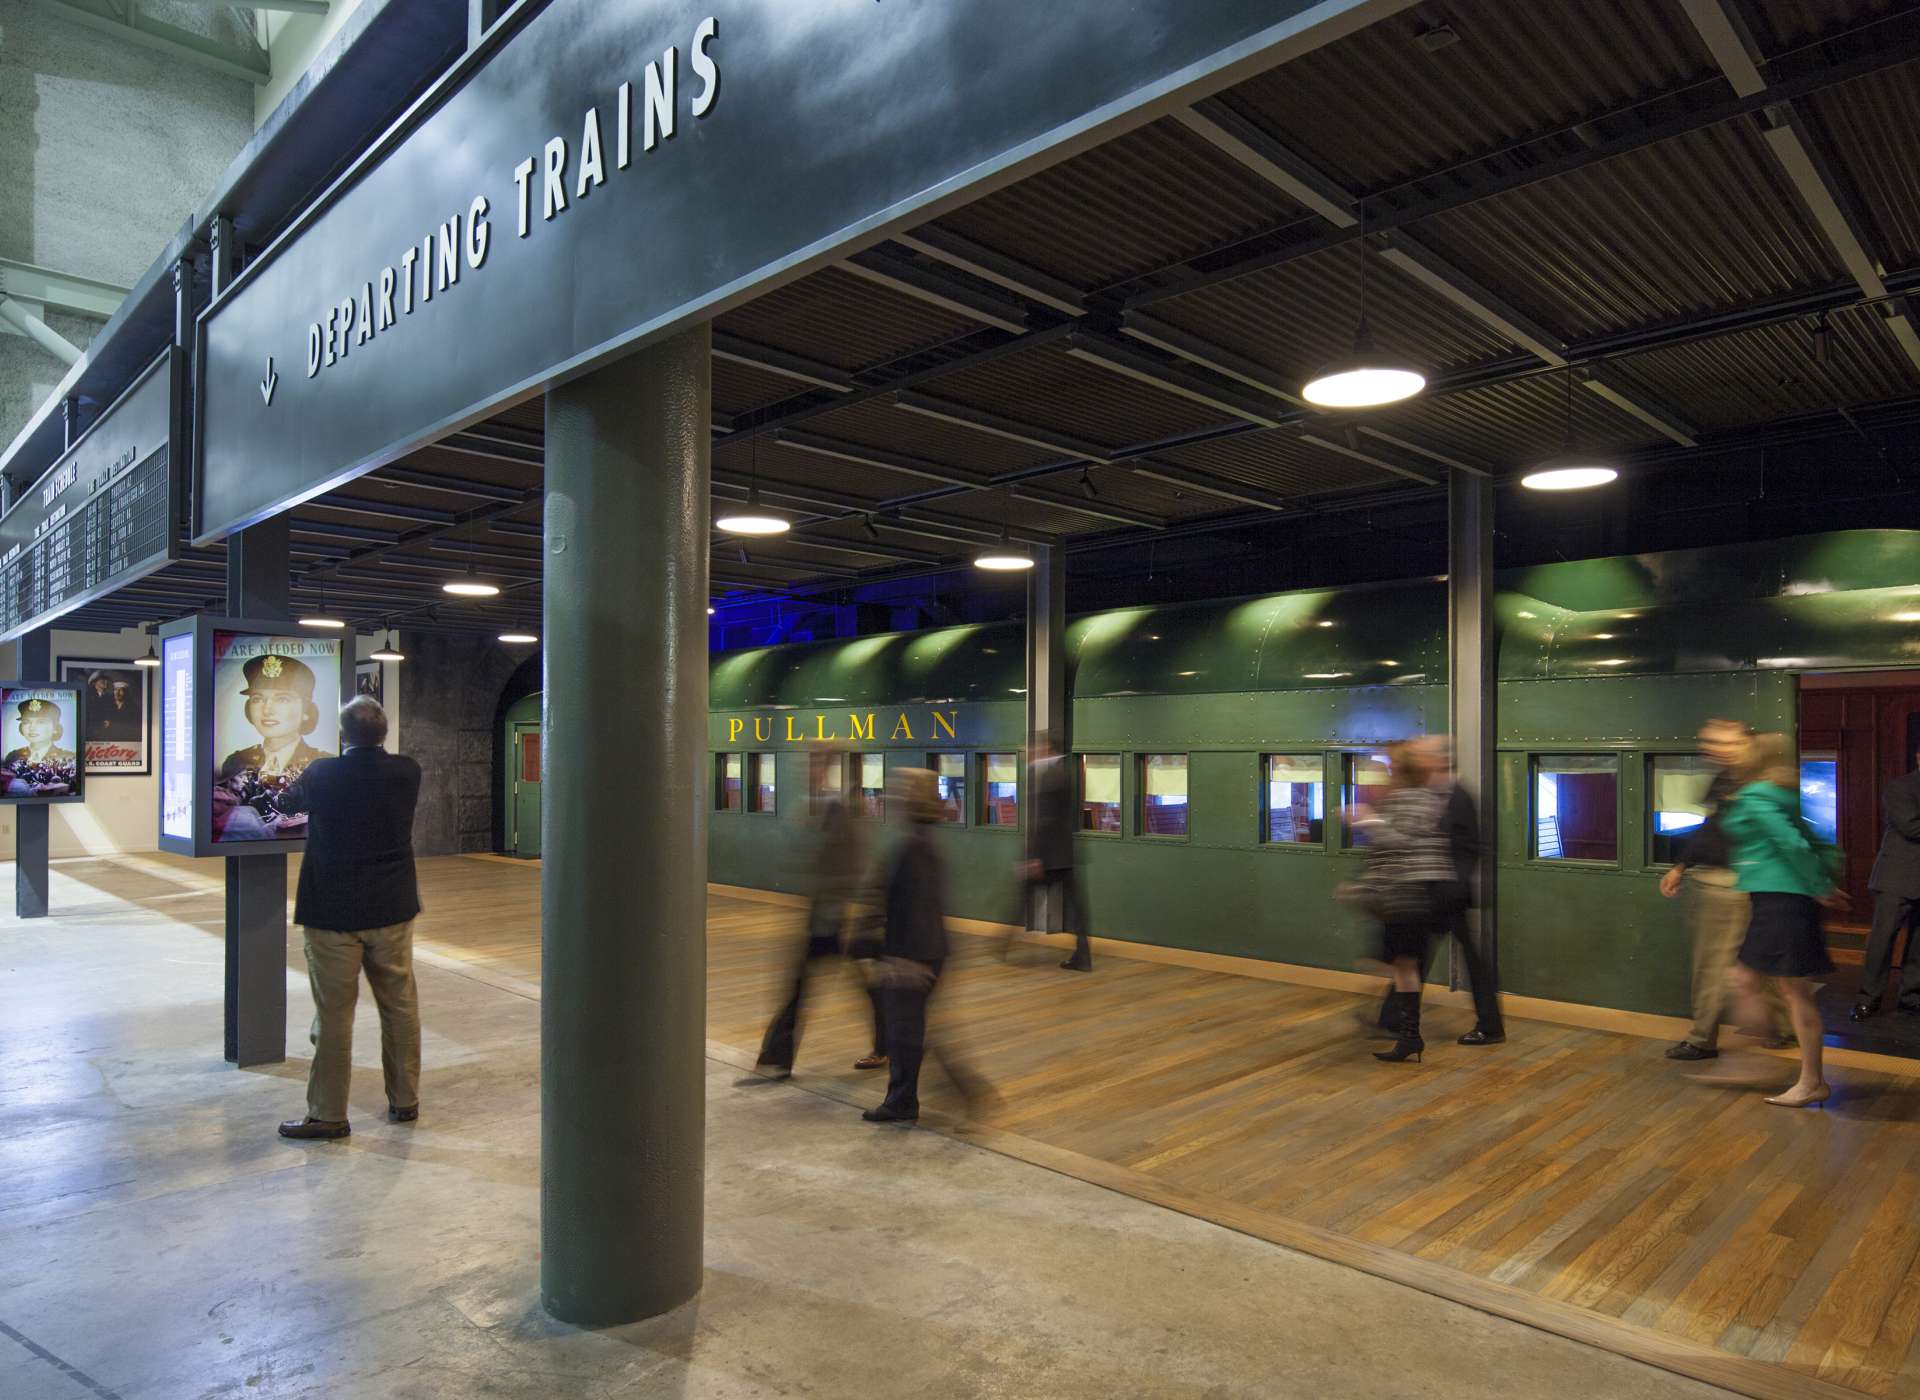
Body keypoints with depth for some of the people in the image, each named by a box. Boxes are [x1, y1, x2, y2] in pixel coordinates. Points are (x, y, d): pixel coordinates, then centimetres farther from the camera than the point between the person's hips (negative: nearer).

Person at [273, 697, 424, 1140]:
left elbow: (289, 801, 9)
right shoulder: (407, 772, -6)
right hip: (393, 909, 3)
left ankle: (328, 1114, 14)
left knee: (334, 1014, 5)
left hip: (334, 913, -3)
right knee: (400, 1005, 12)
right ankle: (405, 1100, 22)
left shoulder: (322, 774, -12)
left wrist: (289, 786, 32)